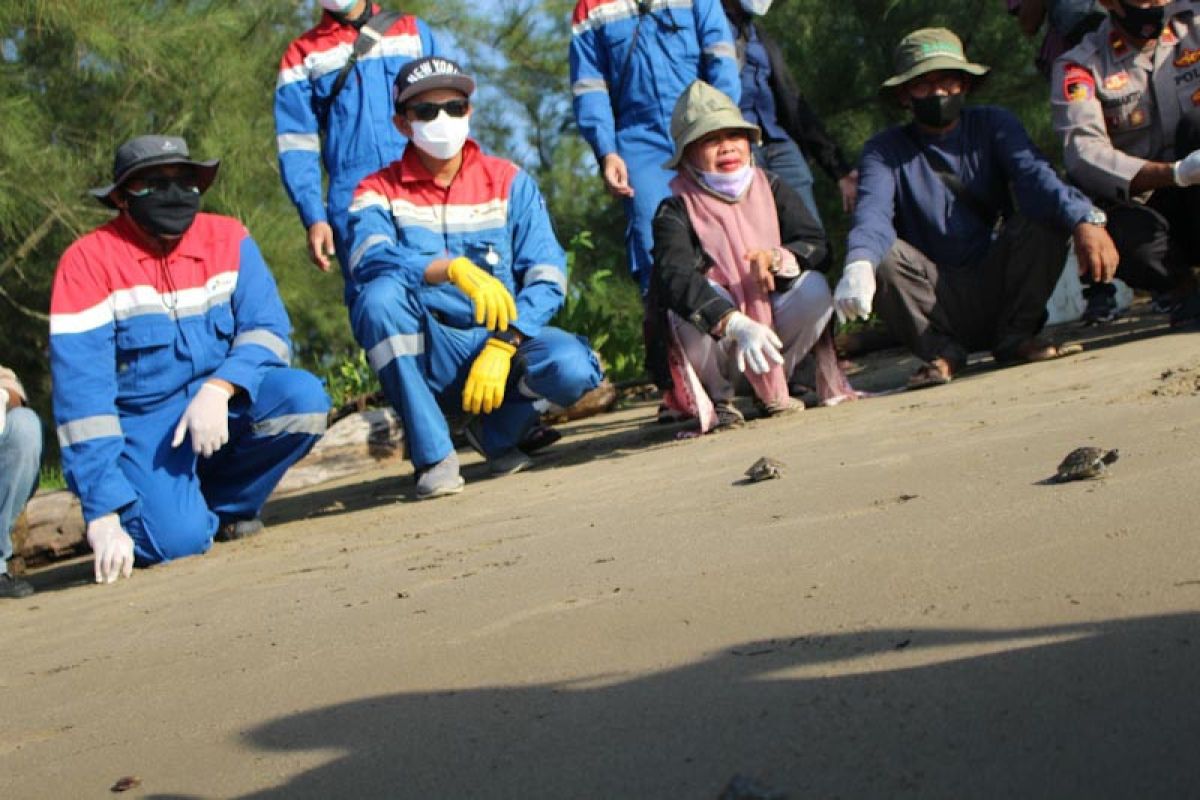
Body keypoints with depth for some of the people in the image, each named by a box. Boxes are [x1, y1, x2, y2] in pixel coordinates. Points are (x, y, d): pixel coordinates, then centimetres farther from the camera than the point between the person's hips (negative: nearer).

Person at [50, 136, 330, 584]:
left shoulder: (228, 241, 0)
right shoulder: (88, 261, -12)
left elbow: (268, 329, -7)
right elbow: (81, 393, -18)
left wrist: (218, 389, -30)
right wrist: (103, 517, -26)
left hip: (221, 403, 4)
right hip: (139, 426, -4)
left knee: (303, 398, -25)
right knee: (177, 538, -30)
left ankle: (226, 505, 1)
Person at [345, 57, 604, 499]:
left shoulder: (509, 182, 6)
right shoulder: (380, 192, 2)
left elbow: (547, 277, -5)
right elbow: (369, 258, -21)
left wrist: (502, 346, -21)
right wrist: (454, 268, -37)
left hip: (506, 339, 1)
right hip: (428, 357, -1)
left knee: (572, 366, -31)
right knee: (381, 293, -31)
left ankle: (499, 428, 5)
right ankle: (433, 456, -22)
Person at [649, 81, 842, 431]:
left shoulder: (771, 189, 2)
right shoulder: (675, 213, -12)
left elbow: (819, 247, -9)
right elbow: (675, 278, -31)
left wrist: (777, 258, -33)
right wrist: (737, 326, -47)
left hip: (771, 320, 3)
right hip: (710, 341, -3)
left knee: (815, 289, -24)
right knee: (701, 303, -35)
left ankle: (771, 389, 0)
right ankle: (716, 399, -6)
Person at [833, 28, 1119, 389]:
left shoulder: (992, 126, 4)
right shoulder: (886, 151, -1)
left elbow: (1034, 176, -17)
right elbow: (873, 214, -22)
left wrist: (1085, 220, -39)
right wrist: (859, 265, -46)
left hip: (997, 288, 1)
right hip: (937, 302, -1)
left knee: (1046, 218, -22)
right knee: (882, 254, -28)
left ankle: (1015, 335, -7)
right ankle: (941, 350, -8)